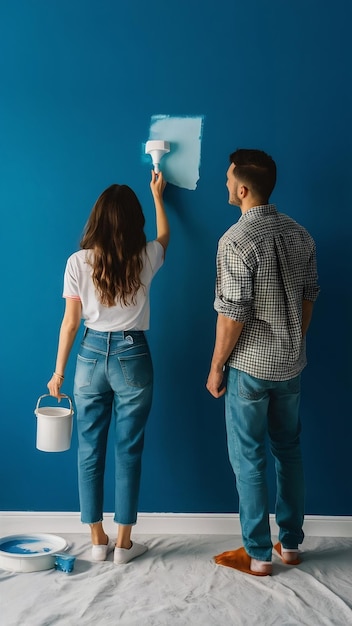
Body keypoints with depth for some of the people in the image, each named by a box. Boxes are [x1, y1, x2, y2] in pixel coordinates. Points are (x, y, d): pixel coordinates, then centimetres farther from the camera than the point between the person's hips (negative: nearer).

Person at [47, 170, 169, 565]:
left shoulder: (78, 262, -6)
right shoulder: (144, 258, -4)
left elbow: (70, 321, -4)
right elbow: (164, 235, 20)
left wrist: (59, 370, 6)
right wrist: (158, 196, 35)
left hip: (91, 355, 1)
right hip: (132, 357, 0)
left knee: (90, 450, 10)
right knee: (128, 451, 7)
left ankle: (97, 540, 19)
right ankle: (123, 544, 15)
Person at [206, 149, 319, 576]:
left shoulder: (237, 241, -19)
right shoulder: (300, 235, 3)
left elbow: (232, 315, -20)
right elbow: (308, 299, 10)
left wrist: (216, 368, -8)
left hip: (250, 367, -7)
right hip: (291, 365, 7)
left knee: (248, 460, 5)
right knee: (288, 450, 17)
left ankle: (257, 555, 15)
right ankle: (290, 544, 28)